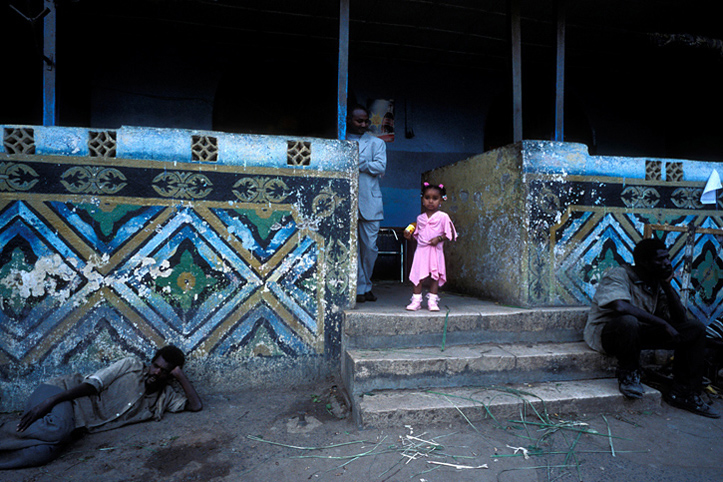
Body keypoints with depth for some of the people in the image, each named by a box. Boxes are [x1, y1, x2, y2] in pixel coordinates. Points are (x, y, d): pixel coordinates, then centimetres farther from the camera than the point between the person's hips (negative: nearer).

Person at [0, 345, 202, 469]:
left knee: (45, 452, -30)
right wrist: (51, 401, -21)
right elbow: (93, 383, -11)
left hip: (75, 423, 4)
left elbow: (196, 405, -2)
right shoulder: (132, 366, -4)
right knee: (56, 430, -39)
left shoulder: (165, 397, 7)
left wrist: (180, 374, -5)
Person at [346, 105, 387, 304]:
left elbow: (380, 167, -1)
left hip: (369, 203, 1)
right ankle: (359, 288, 9)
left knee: (370, 247, 1)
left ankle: (366, 285, 19)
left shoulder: (377, 143, 16)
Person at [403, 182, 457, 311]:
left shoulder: (443, 217, -2)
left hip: (435, 250, -3)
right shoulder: (420, 218, 11)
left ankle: (432, 301, 11)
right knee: (418, 275, 1)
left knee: (435, 276, 1)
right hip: (421, 249, 3)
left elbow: (449, 233, -3)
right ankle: (416, 300, 8)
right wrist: (410, 234, -1)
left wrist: (439, 239, -17)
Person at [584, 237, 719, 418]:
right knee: (628, 321, -41)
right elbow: (620, 307, -36)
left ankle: (682, 393, 1)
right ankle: (627, 375, -13)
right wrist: (664, 324, -29)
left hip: (639, 334, 8)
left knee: (696, 329, -3)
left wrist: (667, 285, -8)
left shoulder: (657, 283, 6)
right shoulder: (619, 275, -16)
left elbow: (681, 319, 2)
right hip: (605, 332, -7)